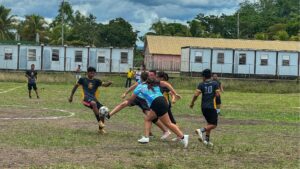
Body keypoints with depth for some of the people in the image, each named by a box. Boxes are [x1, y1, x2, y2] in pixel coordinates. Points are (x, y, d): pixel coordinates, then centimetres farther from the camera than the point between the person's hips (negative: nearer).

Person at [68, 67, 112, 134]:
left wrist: (109, 83, -20)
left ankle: (101, 129, 9)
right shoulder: (83, 80, 7)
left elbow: (104, 84, 4)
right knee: (93, 103, -38)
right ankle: (99, 121, -35)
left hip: (94, 99, 5)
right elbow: (76, 86, 17)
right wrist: (71, 96, 16)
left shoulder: (96, 81, 13)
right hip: (86, 98, -5)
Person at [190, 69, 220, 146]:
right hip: (212, 106, -4)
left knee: (209, 123, 19)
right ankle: (201, 130, -23)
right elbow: (217, 94, -8)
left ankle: (207, 140, 12)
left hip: (204, 107, 4)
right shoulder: (215, 84, -1)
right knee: (213, 125, 0)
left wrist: (192, 103, 5)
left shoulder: (201, 84, 2)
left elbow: (196, 94, -8)